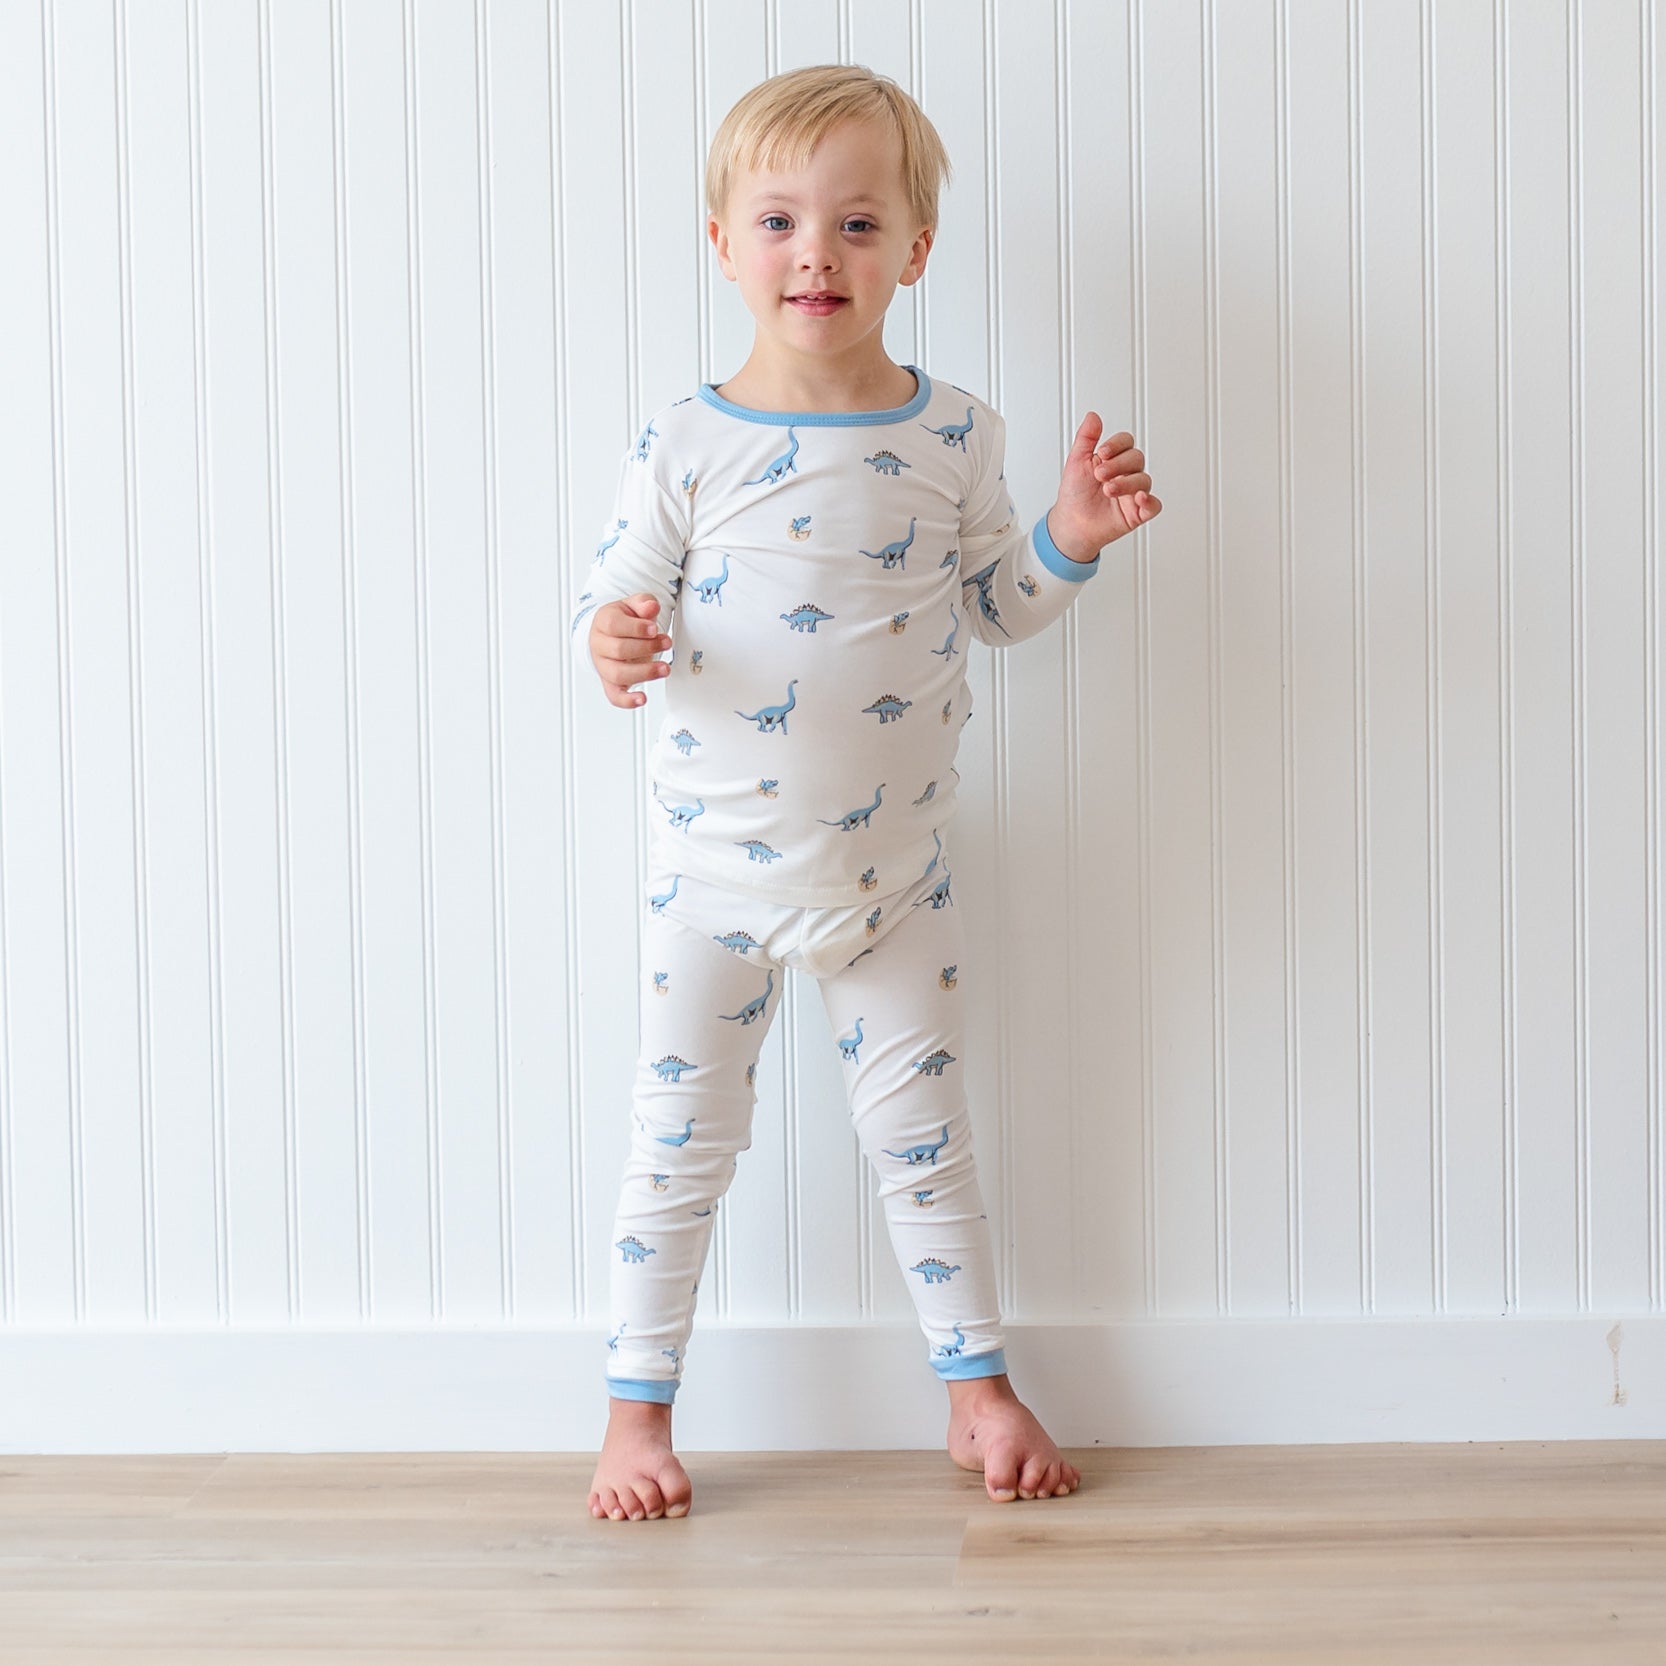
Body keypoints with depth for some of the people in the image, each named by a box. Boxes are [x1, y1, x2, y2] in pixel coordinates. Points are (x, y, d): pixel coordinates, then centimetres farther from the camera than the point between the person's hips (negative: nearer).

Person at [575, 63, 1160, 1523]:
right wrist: (615, 646, -26)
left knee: (924, 1140, 12)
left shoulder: (955, 435, -4)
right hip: (717, 863, -1)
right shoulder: (684, 447, -9)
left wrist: (1069, 539, -10)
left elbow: (994, 604, 8)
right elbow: (617, 597, -3)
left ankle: (979, 1389, 28)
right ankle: (638, 1410, 21)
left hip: (896, 869, 1)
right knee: (680, 1145, 7)